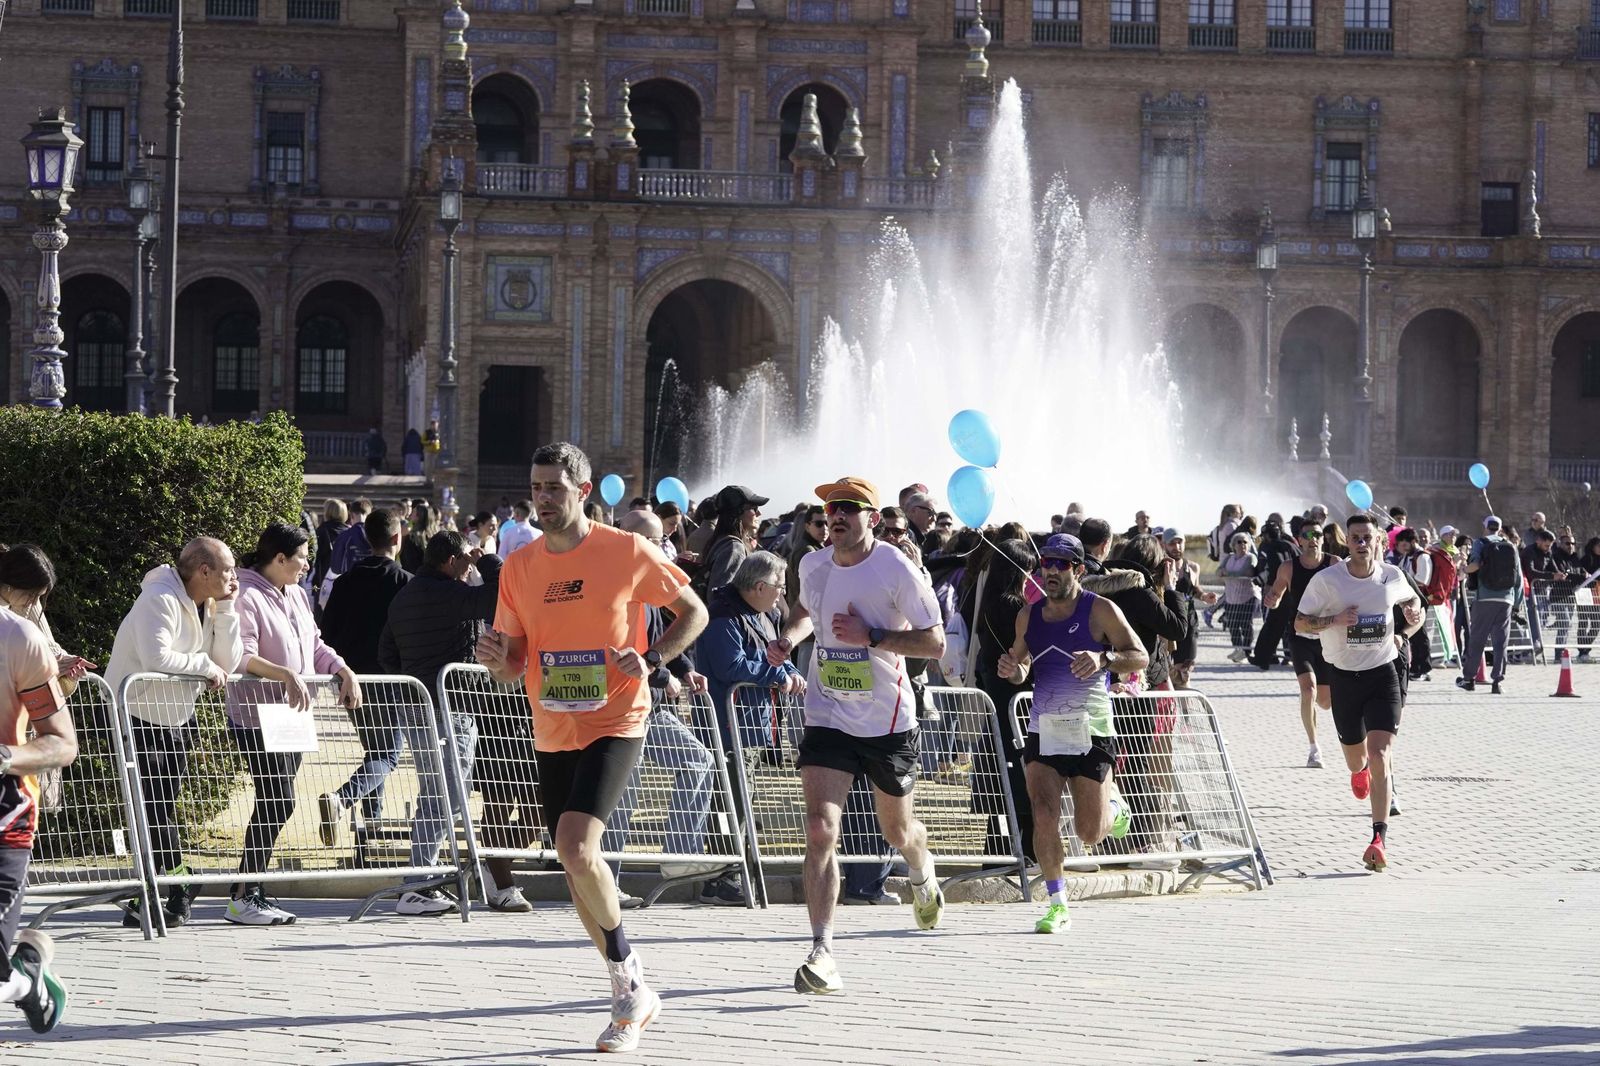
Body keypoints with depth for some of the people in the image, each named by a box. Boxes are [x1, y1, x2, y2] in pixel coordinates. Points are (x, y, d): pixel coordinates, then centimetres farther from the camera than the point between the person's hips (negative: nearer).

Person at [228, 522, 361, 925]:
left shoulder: (296, 596, 17)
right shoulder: (247, 597, -12)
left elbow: (315, 646, 22)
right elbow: (241, 656, -21)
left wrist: (344, 671, 6)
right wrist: (286, 674, -30)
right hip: (257, 716, -9)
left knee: (275, 805, 8)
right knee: (278, 803, -14)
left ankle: (251, 892, 12)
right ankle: (243, 899, -11)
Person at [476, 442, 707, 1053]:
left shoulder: (628, 552, -7)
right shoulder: (519, 567, 5)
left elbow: (694, 612, 4)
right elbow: (513, 668, 10)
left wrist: (652, 660, -11)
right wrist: (496, 659, -14)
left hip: (615, 724, -6)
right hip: (552, 734, 6)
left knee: (577, 849, -23)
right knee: (577, 868, 8)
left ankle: (628, 981, -3)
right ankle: (632, 993, 24)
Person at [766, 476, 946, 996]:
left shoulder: (897, 571, -15)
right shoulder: (813, 565, 0)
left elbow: (934, 642, -14)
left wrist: (870, 636, -24)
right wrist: (788, 638, 3)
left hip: (889, 720, -2)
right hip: (827, 715, 2)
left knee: (897, 831, 17)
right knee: (820, 830, -16)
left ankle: (922, 875, 55)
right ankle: (822, 952, -18)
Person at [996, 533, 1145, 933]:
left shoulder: (1101, 611, -4)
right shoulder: (1029, 615, 9)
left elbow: (1140, 658, -4)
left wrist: (1104, 659, -23)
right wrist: (1011, 669, -2)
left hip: (1090, 732, -3)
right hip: (1043, 730, 3)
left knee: (1089, 833, 1)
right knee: (1043, 815, -14)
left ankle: (1114, 807, 36)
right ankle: (1057, 903, -4)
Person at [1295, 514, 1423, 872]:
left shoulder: (1392, 577, -1)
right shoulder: (1326, 580, -9)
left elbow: (1413, 601, 20)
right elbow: (1299, 623, -3)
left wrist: (1405, 633, -1)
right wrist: (1335, 619, -21)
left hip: (1383, 675, 0)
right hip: (1345, 677, 0)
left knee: (1380, 758, -16)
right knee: (1356, 760, 16)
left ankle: (1379, 839, -19)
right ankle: (1360, 769, 57)